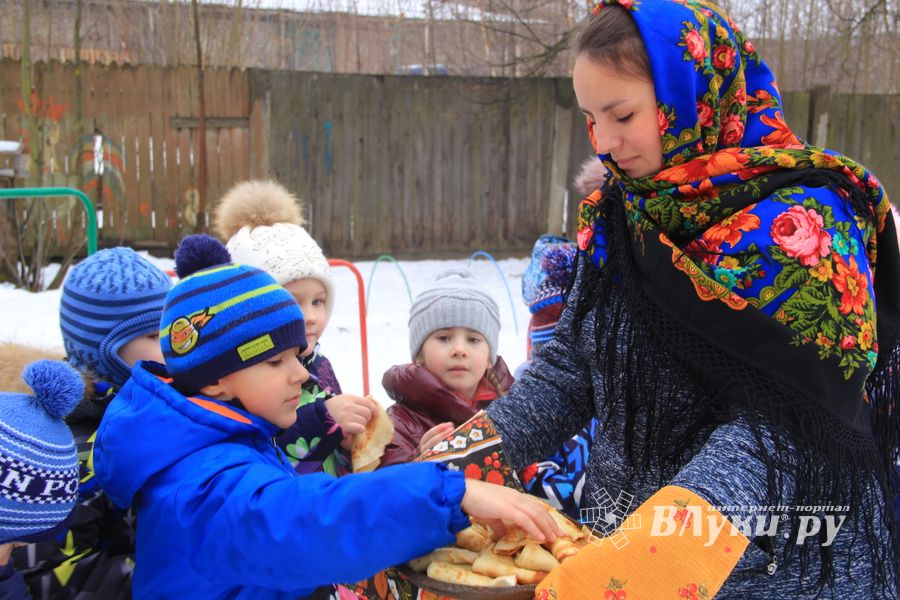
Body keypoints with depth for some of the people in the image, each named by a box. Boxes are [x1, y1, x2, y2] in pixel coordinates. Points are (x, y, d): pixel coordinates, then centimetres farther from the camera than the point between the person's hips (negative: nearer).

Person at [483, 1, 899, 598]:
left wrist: (677, 540, -35)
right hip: (624, 535, 6)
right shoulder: (622, 213, 3)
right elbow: (570, 363, 4)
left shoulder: (803, 221, -17)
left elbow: (780, 425, -23)